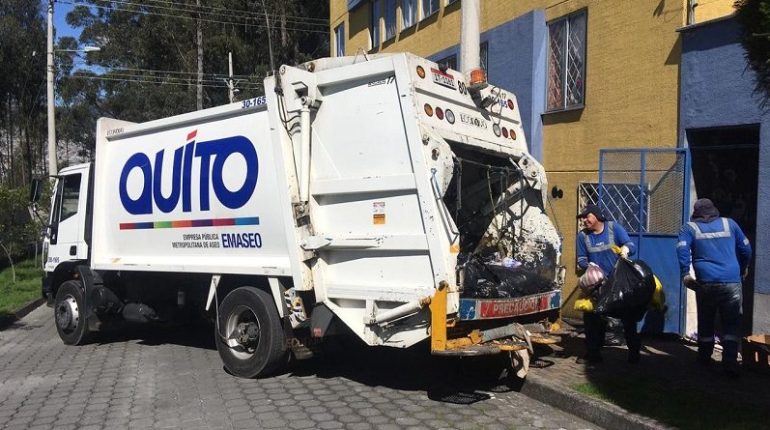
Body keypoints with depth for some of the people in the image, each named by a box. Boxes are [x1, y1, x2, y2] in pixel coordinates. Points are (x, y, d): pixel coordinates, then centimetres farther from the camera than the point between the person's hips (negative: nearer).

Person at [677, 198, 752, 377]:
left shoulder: (689, 228, 7)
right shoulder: (729, 224, 13)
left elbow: (682, 249, -10)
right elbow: (746, 248, 17)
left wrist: (685, 273, -8)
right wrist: (743, 269, 32)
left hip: (706, 283, 0)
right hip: (732, 282, 0)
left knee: (706, 323, 14)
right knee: (731, 325, 4)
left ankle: (705, 359, 23)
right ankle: (730, 363, -6)